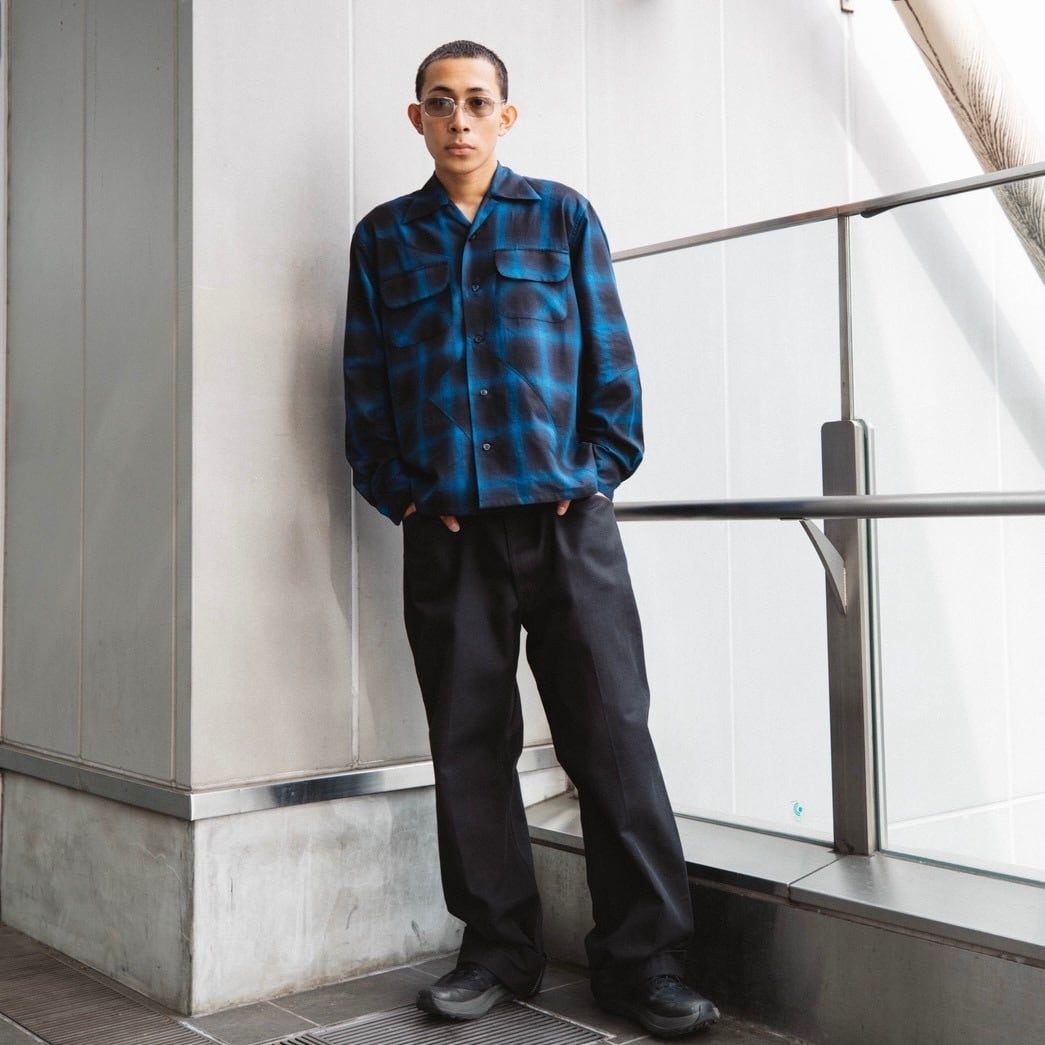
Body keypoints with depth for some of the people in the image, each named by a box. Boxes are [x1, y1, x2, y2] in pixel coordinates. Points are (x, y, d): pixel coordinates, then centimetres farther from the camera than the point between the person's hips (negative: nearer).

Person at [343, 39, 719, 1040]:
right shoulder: (384, 236, 13)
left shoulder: (562, 217, 10)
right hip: (445, 532, 2)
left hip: (565, 517, -1)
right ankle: (499, 947, 19)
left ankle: (642, 957, 7)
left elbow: (610, 357, 7)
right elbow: (365, 384, 12)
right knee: (469, 742, 6)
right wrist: (398, 491, 1)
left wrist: (597, 470, -3)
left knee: (612, 733, -3)